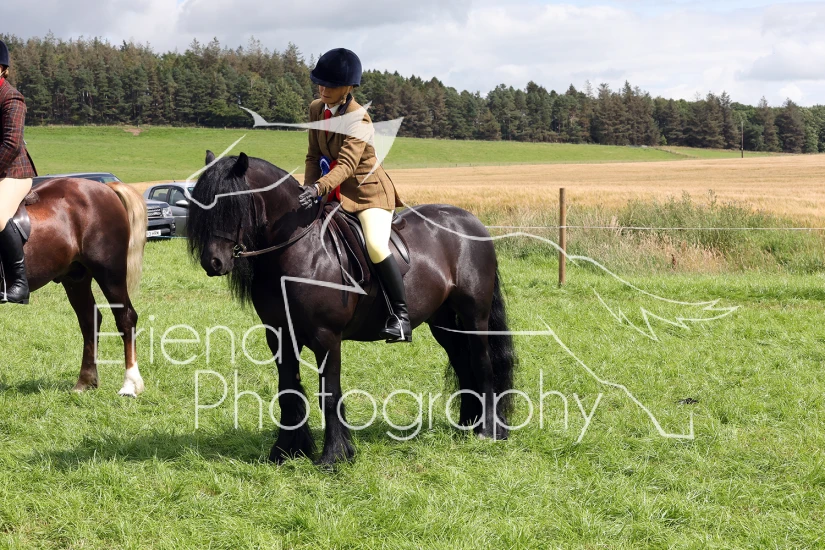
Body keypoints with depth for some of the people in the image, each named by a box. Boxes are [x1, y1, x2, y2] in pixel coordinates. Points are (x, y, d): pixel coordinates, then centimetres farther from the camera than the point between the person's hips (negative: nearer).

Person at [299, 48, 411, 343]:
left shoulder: (358, 119, -21)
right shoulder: (317, 109, 1)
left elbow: (347, 164, -31)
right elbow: (314, 156, 7)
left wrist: (318, 188, -46)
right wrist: (308, 189, -8)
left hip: (369, 191, -8)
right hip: (335, 192, 8)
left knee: (376, 246, -30)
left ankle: (401, 313, -19)